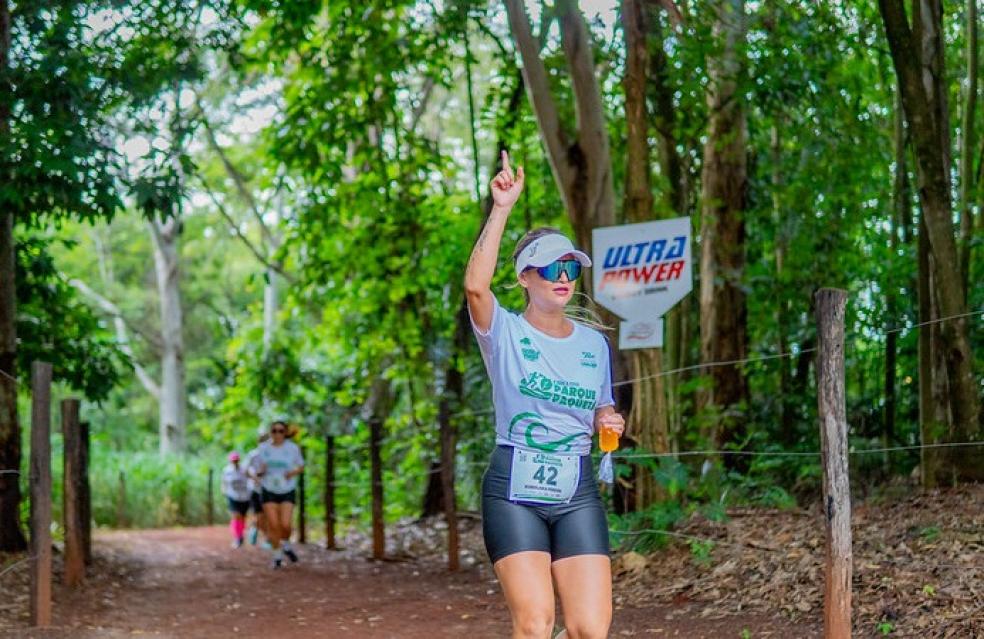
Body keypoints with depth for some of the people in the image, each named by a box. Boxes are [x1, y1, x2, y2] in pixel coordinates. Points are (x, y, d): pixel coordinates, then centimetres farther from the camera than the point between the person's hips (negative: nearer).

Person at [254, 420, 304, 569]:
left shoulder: (293, 448, -6)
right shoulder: (263, 448, -3)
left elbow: (301, 467, 7)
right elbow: (258, 471, 6)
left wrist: (293, 473, -14)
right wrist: (261, 471, -18)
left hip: (288, 491, -1)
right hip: (269, 491, 1)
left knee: (285, 525, -12)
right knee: (273, 525, -5)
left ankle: (286, 545, 20)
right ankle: (277, 555, 12)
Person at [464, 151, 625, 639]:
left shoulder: (594, 344, 11)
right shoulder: (505, 333, -2)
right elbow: (475, 285, -23)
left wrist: (608, 421, -2)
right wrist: (501, 209, -25)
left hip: (578, 493, 4)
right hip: (514, 489, -4)